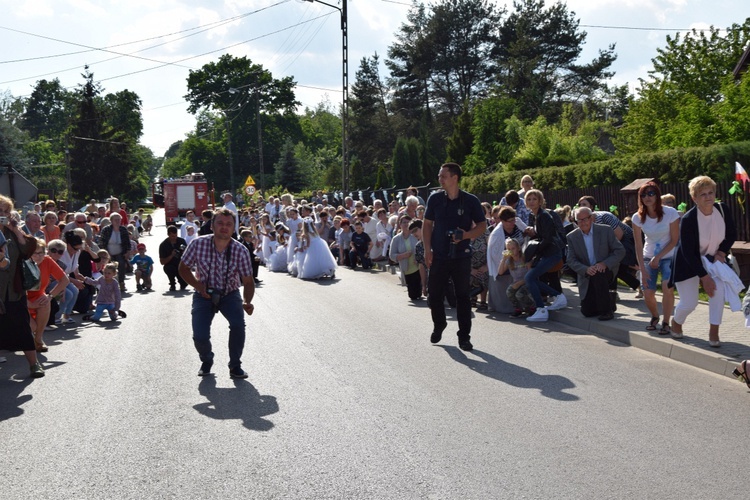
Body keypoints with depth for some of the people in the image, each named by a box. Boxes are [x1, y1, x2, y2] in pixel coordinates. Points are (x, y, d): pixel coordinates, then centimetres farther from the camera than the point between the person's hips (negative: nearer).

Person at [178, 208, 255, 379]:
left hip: (230, 294, 0)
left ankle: (235, 365, -2)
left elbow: (248, 281, -10)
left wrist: (248, 302, -28)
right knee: (200, 336, -15)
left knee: (238, 324, -27)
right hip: (204, 294, 0)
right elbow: (183, 268, -2)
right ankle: (206, 361, 23)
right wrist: (198, 286, -16)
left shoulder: (240, 251, -17)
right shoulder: (199, 244, -17)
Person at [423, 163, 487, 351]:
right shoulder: (435, 198, 1)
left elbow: (482, 225, 2)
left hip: (461, 256, -2)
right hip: (438, 256, 2)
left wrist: (466, 235, -17)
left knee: (463, 296, 3)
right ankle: (438, 326, 34)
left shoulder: (470, 201, -4)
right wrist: (427, 250, -2)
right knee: (435, 294, 9)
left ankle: (464, 336, 13)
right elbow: (427, 224, 7)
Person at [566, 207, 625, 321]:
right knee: (587, 311, -6)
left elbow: (620, 251, -9)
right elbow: (571, 261, -7)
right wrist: (586, 269, -26)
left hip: (605, 270, -2)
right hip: (586, 276, 2)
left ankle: (607, 310, -19)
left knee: (598, 274, -38)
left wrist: (605, 263, -25)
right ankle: (610, 299, 26)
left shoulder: (606, 230, -9)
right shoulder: (572, 237, -5)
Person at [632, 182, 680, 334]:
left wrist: (658, 257, -16)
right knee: (647, 294, -6)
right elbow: (638, 245, -8)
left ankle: (666, 323, -4)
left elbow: (674, 240, -10)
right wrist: (643, 270, -13)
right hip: (648, 257, 2)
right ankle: (655, 317, 26)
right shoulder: (638, 217, -10)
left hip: (668, 257, -2)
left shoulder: (670, 213, -17)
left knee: (667, 288, -22)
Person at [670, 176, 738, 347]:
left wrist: (722, 252, -13)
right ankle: (676, 322, 32)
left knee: (718, 290, -23)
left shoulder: (723, 209, -12)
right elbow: (688, 252, -24)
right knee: (689, 303, -4)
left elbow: (732, 235, 5)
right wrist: (704, 277, -24)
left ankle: (713, 333, -9)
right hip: (689, 263, -4)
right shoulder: (688, 219, -27)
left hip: (713, 258, 4)